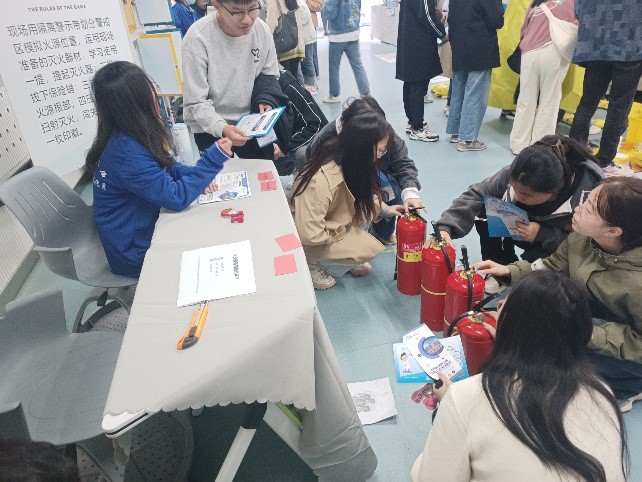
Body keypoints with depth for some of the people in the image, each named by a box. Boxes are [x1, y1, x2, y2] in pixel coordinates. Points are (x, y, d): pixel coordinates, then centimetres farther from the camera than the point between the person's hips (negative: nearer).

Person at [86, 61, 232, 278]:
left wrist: (197, 177, -7)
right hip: (137, 252, -8)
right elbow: (177, 197, -29)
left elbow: (164, 167, 11)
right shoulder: (127, 152, -30)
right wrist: (213, 159, -24)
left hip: (143, 230, 8)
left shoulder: (126, 136, -2)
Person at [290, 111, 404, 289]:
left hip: (328, 221, 8)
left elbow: (362, 195, 10)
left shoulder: (346, 159, -10)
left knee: (368, 206, -7)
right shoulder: (323, 180, -36)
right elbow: (309, 235, -33)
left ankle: (348, 259, 6)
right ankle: (313, 264, -2)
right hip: (305, 240, -8)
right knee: (370, 248, -18)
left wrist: (384, 209, -4)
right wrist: (345, 230, -18)